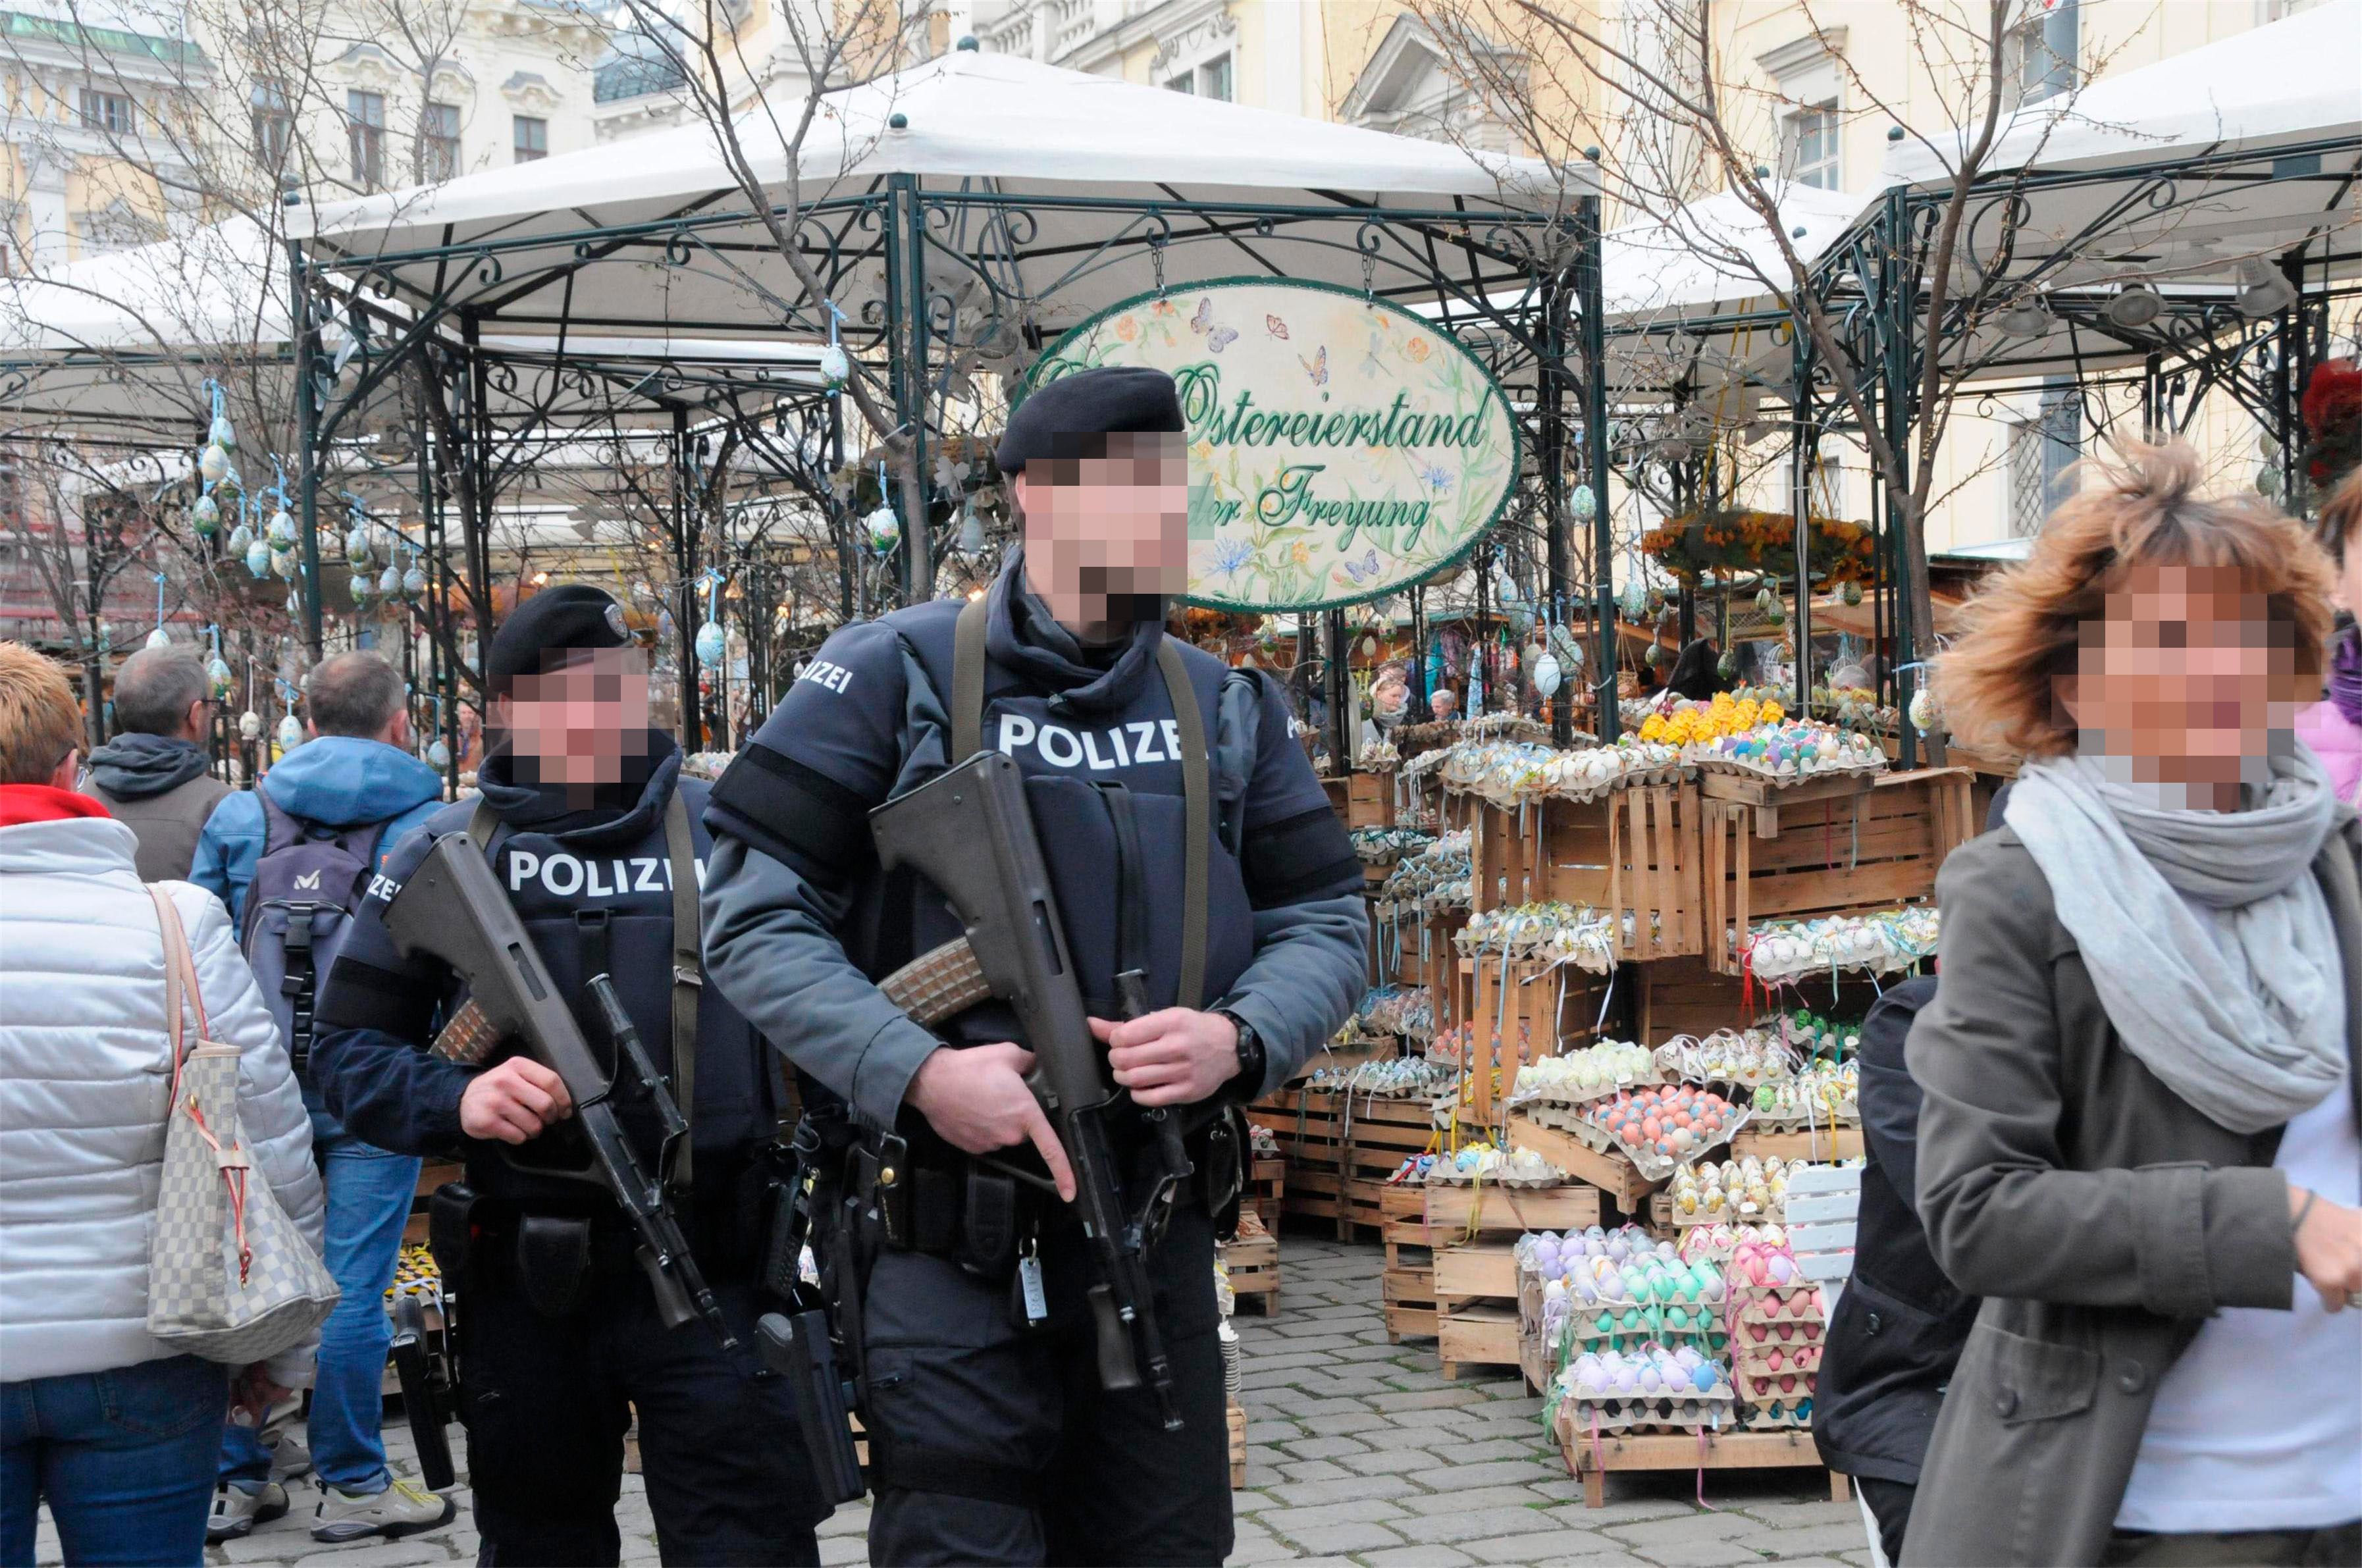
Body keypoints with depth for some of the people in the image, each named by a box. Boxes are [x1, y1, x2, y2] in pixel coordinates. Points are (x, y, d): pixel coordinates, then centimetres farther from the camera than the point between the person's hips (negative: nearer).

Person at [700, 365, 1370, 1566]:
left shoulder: (1227, 707, 10)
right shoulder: (898, 675, -4)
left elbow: (1324, 919, 12)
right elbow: (754, 912, -6)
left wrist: (1242, 1037, -10)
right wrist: (917, 1072, -20)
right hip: (950, 1238, -4)